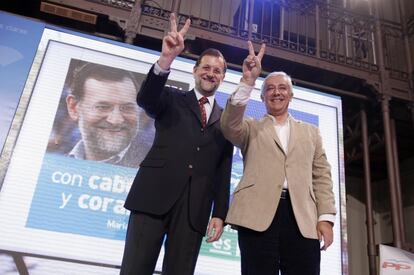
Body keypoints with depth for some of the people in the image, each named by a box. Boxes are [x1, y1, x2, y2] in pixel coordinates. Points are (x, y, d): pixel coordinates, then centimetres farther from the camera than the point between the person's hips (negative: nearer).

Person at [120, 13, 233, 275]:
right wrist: (166, 58, -25)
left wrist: (219, 214, 5)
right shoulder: (173, 99, 14)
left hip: (195, 207, 2)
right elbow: (145, 99, -9)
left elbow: (223, 172, 14)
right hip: (154, 195, -1)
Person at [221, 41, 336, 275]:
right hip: (258, 214, -2)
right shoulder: (251, 128, 17)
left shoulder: (310, 132, 23)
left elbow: (322, 176, 16)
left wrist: (326, 217, 2)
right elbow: (229, 126, -6)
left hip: (302, 217, 2)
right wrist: (248, 81, -14)